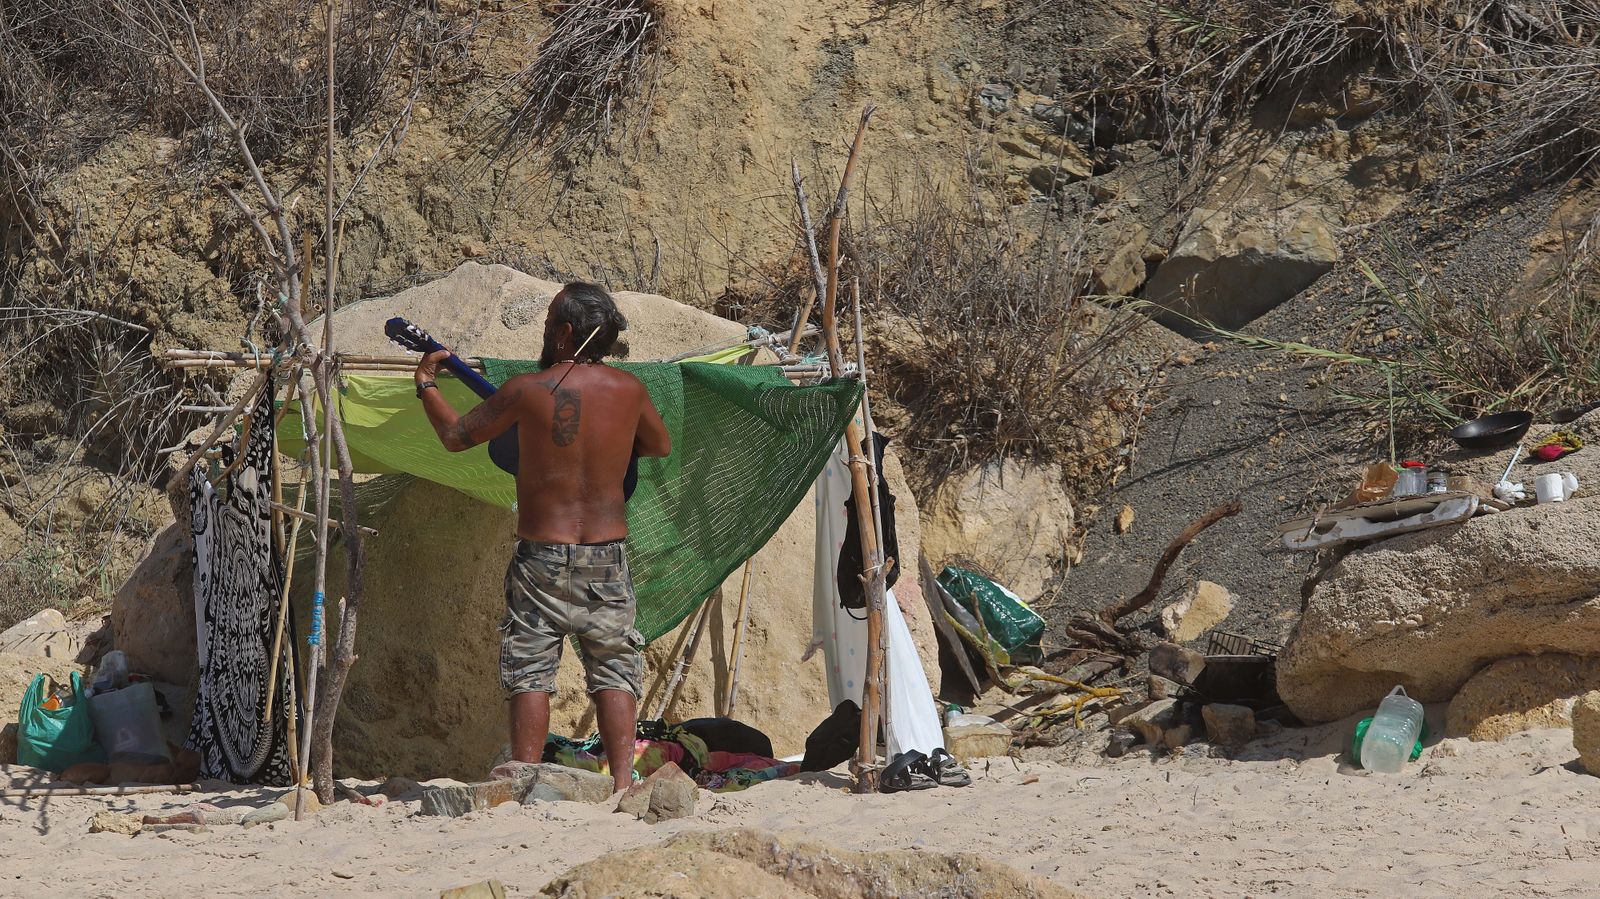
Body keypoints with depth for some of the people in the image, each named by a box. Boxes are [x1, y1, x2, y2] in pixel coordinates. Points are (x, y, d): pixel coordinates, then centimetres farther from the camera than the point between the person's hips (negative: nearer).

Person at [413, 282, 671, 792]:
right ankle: (622, 779, -3)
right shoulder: (628, 390, -2)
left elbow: (455, 436, 2)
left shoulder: (528, 391, -10)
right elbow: (661, 446, 18)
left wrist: (426, 384, 18)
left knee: (529, 671, 4)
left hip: (541, 554, -2)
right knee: (614, 669, 6)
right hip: (607, 556, 2)